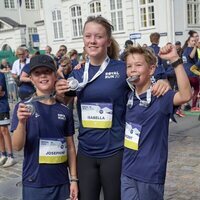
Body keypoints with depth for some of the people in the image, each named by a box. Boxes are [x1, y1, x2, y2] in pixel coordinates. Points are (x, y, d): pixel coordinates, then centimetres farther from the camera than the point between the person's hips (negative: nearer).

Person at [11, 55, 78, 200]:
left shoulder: (65, 111, 2)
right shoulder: (24, 107, -6)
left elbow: (70, 147, 7)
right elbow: (17, 146, -11)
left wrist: (74, 179, 5)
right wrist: (22, 122, -27)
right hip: (34, 183, -2)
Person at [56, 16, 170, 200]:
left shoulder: (123, 69, -8)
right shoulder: (77, 73, 2)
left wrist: (162, 83, -19)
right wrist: (61, 95, -10)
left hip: (115, 151, -3)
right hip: (85, 152, 3)